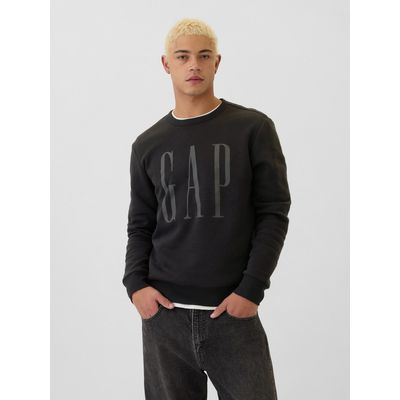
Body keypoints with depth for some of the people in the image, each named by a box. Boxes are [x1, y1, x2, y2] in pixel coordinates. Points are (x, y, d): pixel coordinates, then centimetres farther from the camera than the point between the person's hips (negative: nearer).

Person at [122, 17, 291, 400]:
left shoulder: (253, 128, 1)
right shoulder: (148, 145, 10)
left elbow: (273, 213, -1)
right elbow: (140, 224, 13)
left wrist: (252, 288, -10)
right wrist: (135, 283, -3)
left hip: (233, 313, -2)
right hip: (164, 314, 3)